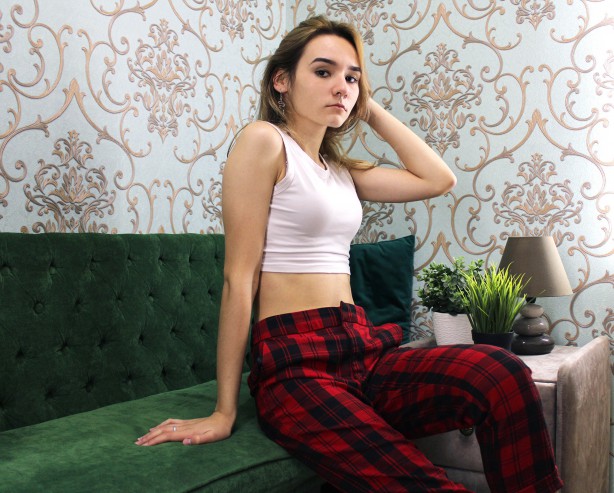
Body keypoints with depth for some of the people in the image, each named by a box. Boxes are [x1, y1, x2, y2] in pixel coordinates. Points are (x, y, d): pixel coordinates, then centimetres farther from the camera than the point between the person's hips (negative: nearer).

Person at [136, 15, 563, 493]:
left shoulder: (339, 169, 19)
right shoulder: (263, 140, -4)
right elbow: (239, 278, -9)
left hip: (364, 351, 7)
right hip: (296, 364, -7)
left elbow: (438, 178, 17)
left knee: (502, 373, -20)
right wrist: (224, 412, -9)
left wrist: (370, 109, 17)